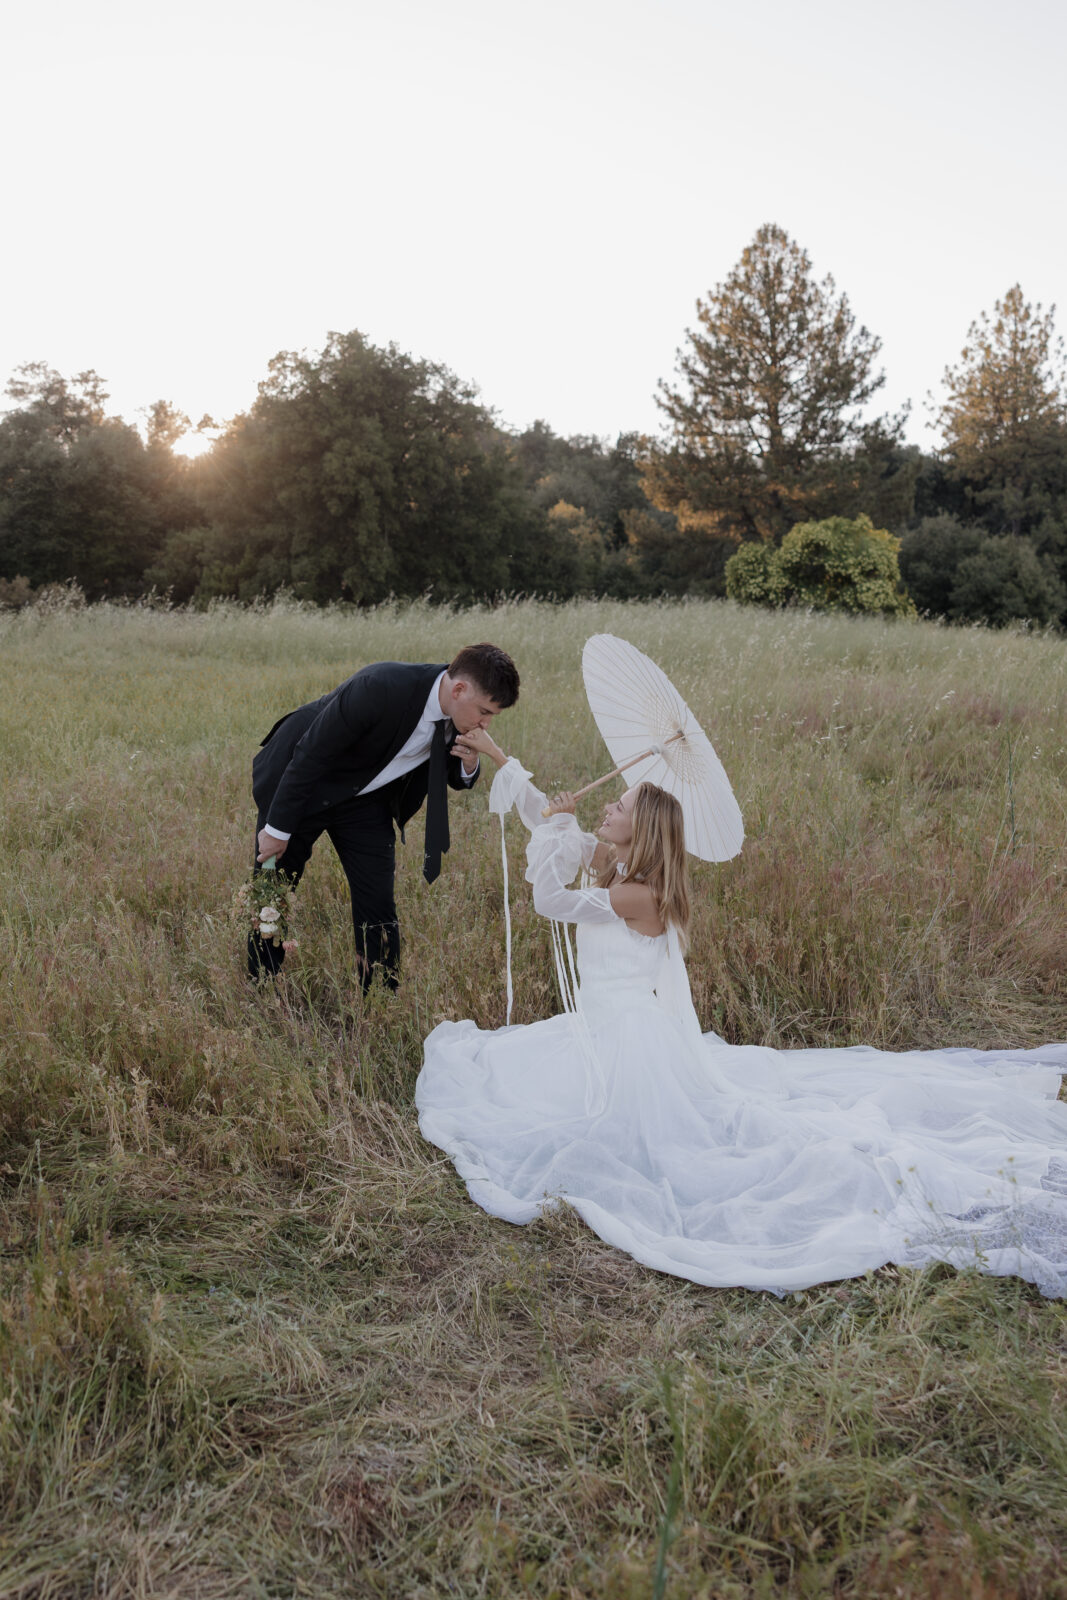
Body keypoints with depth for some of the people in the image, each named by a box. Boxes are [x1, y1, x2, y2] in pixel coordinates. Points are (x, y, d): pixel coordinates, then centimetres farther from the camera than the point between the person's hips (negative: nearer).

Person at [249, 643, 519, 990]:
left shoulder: (457, 716, -16)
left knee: (378, 903, -2)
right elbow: (310, 754, -28)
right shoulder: (380, 687, -36)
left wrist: (468, 764, -23)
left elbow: (455, 779, 2)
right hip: (298, 782, -5)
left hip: (364, 799, 5)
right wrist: (278, 829, -20)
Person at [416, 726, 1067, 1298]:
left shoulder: (641, 895, -21)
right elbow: (542, 817, 14)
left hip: (631, 1045, -9)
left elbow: (551, 899, -25)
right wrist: (499, 756, 15)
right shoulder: (604, 863, 5)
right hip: (602, 1032, 9)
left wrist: (557, 824, -13)